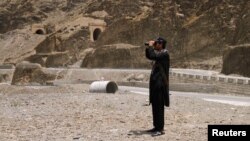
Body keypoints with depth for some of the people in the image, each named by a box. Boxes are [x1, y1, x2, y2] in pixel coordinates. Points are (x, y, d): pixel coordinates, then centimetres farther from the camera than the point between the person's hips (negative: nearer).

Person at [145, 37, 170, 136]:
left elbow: (153, 56, -27)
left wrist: (150, 46, -12)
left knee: (159, 106, -7)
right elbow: (149, 56, 27)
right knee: (155, 105, 12)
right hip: (155, 82, 9)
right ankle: (157, 127, 20)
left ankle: (160, 129, -3)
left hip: (160, 83, -9)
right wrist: (148, 47, 12)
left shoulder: (164, 53, -13)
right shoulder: (158, 53, 15)